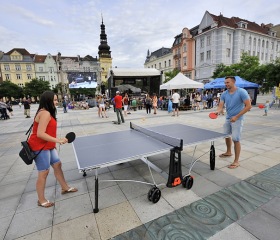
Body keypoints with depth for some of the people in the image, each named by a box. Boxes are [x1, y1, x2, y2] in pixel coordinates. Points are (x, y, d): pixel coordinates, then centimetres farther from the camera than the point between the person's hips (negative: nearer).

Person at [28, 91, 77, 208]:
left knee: (57, 164, 16)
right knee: (44, 172, 0)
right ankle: (41, 200, 19)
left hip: (48, 146, 10)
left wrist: (54, 143, 14)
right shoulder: (45, 113, -21)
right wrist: (58, 140, -29)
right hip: (40, 147, -10)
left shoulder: (48, 113, 10)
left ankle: (65, 188, 32)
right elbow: (40, 134, -28)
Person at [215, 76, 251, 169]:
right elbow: (220, 106, -4)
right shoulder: (224, 94, 2)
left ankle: (236, 161, 7)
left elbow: (248, 106, -15)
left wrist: (236, 116, -21)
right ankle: (228, 152, 43)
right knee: (226, 136, 18)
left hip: (237, 119, -6)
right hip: (228, 119, 6)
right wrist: (217, 111, -28)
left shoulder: (242, 92, -13)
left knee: (236, 139, -6)